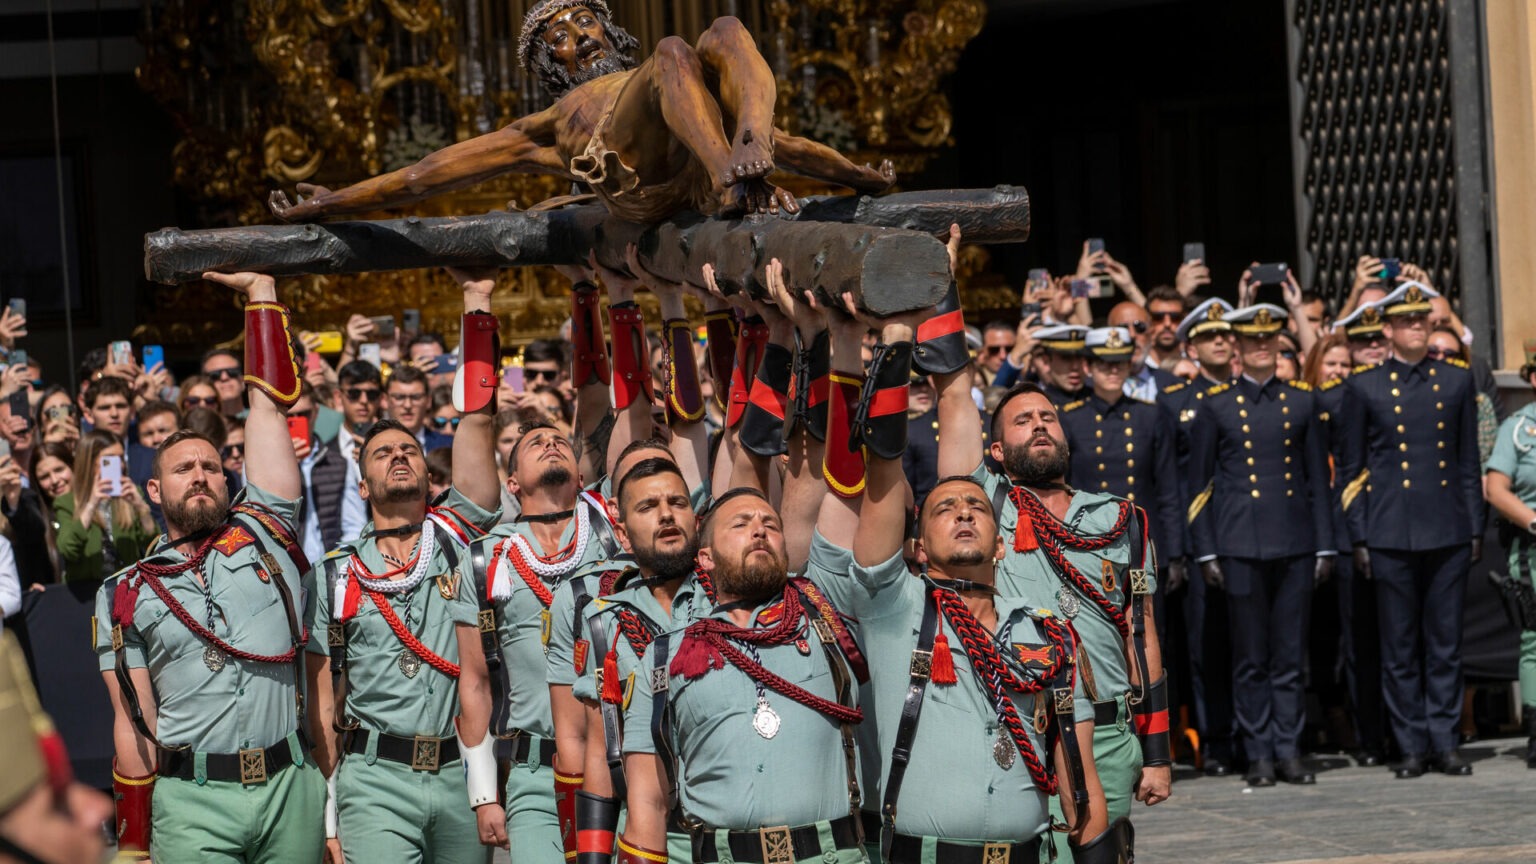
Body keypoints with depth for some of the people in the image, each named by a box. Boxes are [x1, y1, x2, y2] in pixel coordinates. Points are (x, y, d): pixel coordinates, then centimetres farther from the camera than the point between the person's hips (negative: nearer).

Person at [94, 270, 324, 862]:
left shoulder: (263, 533, 11)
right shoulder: (129, 594, 9)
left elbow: (269, 405, 10)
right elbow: (134, 725, 6)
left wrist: (260, 292, 11)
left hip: (291, 790, 1)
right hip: (192, 800, -1)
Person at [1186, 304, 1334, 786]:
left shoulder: (1300, 401, 10)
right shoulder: (1216, 405, 4)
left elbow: (1318, 479, 12)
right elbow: (1199, 484, 5)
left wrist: (1325, 546, 6)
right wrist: (1206, 551, -1)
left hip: (1295, 545, 2)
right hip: (1240, 545, -2)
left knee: (1290, 655, 4)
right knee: (1250, 659, 1)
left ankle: (1289, 750, 9)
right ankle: (1259, 754, 6)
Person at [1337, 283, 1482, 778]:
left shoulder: (1457, 381, 9)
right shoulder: (1364, 388, 4)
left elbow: (1469, 460, 12)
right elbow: (1350, 470, 5)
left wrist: (1475, 528, 7)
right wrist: (1358, 537, 0)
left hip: (1448, 532, 2)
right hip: (1391, 536, -1)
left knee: (1445, 643, 3)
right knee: (1400, 646, 2)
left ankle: (1444, 742, 9)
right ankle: (1412, 746, 8)